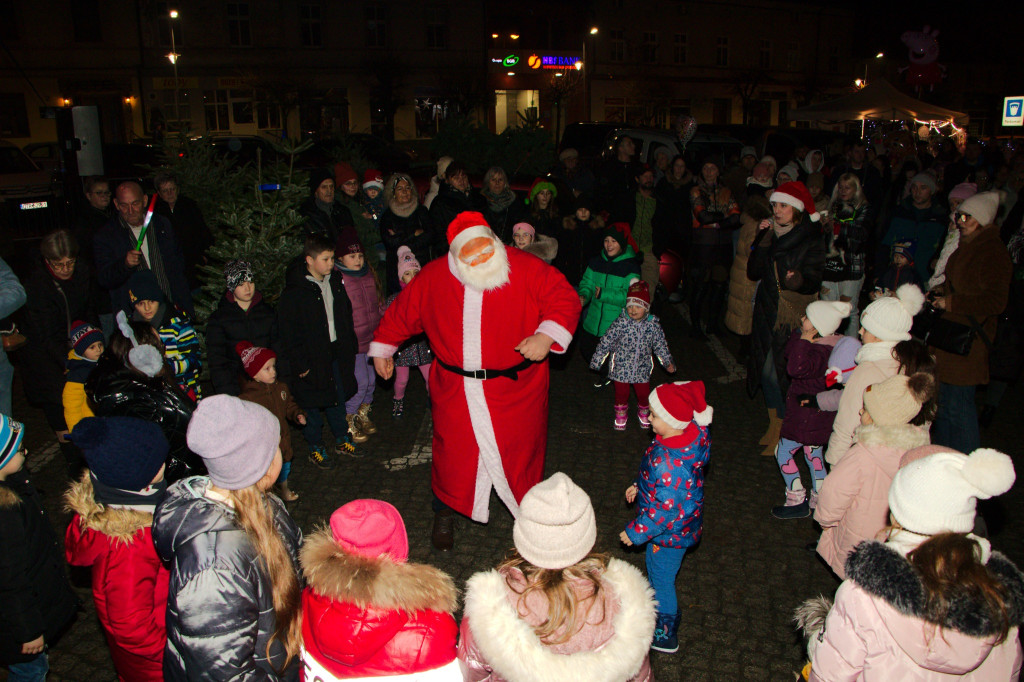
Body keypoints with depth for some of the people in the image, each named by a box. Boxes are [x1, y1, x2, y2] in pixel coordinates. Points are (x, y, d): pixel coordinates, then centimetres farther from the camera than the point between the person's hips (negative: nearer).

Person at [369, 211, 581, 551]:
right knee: (454, 451, 10)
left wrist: (546, 335, -27)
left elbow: (565, 297, -12)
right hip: (455, 390, 2)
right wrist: (383, 348, 18)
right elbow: (403, 311, 12)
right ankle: (445, 513, 37)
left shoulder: (526, 268, -11)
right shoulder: (433, 277, -3)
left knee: (520, 450, 11)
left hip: (516, 389, -1)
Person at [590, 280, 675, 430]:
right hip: (621, 367, -2)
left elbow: (660, 345, 4)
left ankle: (643, 412, 43)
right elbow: (606, 341, -11)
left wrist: (668, 362, 2)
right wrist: (597, 360, -8)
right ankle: (621, 413, 39)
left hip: (642, 369, 2)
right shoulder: (621, 323, -17)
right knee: (621, 392, 12)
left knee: (644, 393, 13)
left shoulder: (653, 325, -9)